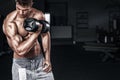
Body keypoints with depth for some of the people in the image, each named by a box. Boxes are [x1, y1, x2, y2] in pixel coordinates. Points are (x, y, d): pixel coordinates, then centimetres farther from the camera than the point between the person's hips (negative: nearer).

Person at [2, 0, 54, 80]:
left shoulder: (39, 15, -7)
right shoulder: (9, 22, -20)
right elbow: (20, 51, -27)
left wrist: (47, 59, 6)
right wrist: (36, 33, -25)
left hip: (40, 60, 4)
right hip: (22, 64, -4)